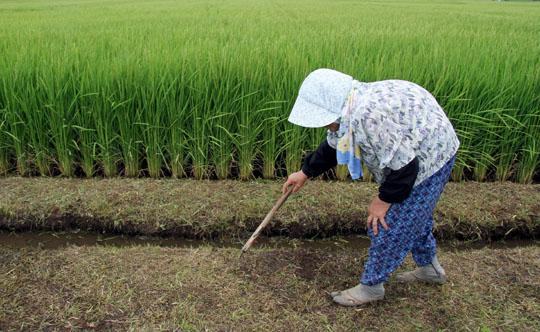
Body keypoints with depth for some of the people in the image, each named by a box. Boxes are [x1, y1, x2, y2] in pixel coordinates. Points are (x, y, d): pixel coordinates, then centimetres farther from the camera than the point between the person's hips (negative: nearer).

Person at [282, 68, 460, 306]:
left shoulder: (370, 116, -37)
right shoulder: (350, 109, -4)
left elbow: (403, 164, -31)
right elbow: (332, 146, 13)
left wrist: (385, 199, -17)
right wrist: (305, 173, 18)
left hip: (429, 158, -10)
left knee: (389, 226, -3)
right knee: (414, 216, 24)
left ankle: (371, 287, 15)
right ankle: (430, 268, 44)